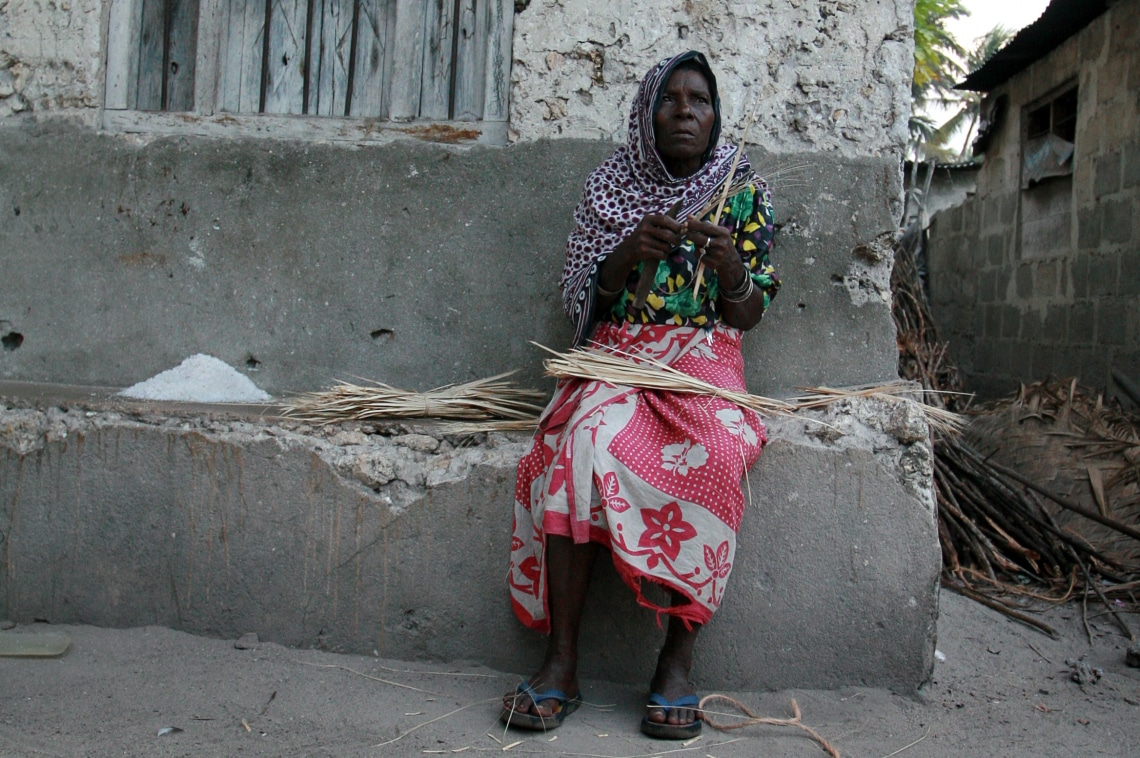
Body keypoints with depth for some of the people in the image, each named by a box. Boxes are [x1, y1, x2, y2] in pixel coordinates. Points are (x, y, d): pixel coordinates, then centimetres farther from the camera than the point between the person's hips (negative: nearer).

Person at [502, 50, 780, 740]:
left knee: (713, 454, -35)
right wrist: (631, 252, -14)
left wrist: (730, 268, -15)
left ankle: (678, 661, -28)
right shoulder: (612, 186, 10)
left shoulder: (743, 191, 9)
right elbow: (583, 300, 5)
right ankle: (561, 662, -31)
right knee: (586, 439, -34)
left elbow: (747, 316, 7)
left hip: (703, 356, 0)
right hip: (617, 353, 1)